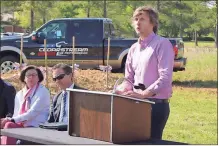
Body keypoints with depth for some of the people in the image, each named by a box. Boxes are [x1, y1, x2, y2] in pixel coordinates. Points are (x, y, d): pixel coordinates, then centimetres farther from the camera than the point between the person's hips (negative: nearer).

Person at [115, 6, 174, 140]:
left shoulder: (162, 44, -7)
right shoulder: (134, 48, 14)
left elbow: (165, 78, -17)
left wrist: (143, 94, -23)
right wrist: (121, 89, -4)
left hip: (157, 104, -7)